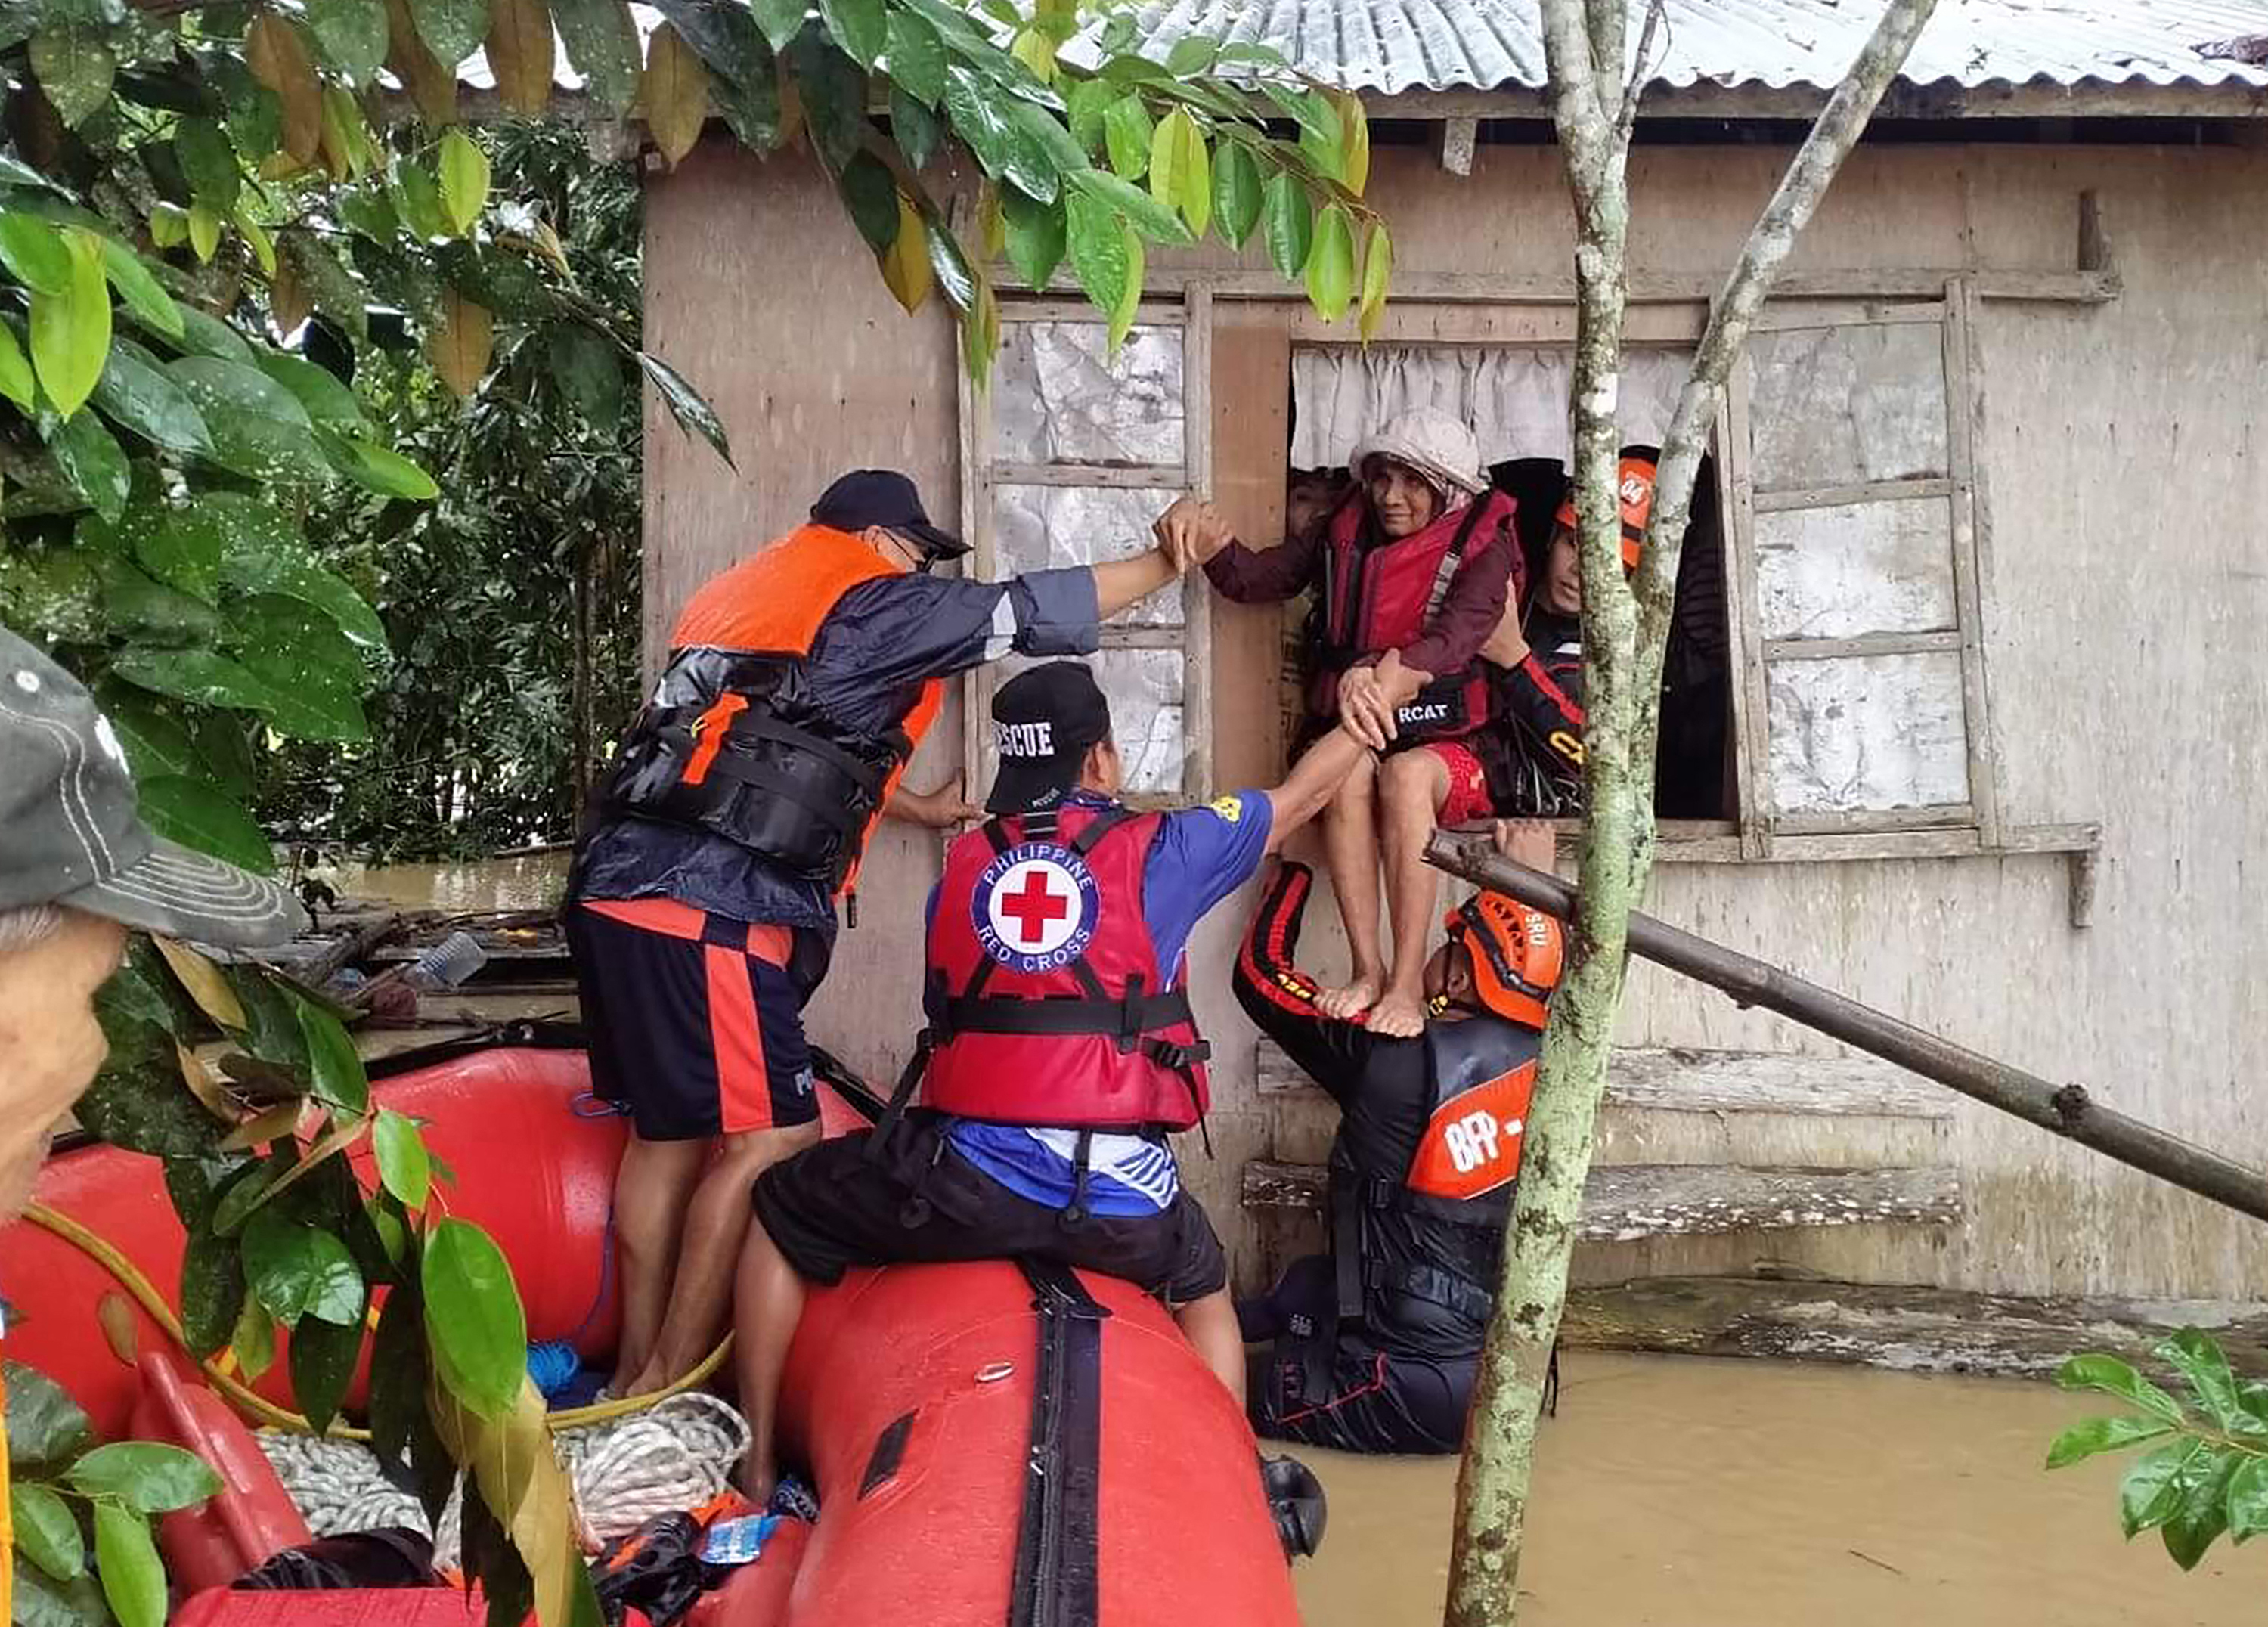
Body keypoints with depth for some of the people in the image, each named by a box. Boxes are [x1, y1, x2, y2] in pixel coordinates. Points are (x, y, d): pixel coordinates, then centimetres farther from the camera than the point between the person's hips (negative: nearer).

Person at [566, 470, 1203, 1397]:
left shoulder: (741, 595, 25)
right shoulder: (867, 603, 0)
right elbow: (1026, 611, 3)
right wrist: (1167, 562, 14)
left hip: (620, 888, 9)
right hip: (709, 911, -9)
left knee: (669, 1135, 14)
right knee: (772, 1141, -4)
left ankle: (635, 1377, 20)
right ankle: (668, 1387, 0)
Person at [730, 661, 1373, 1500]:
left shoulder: (960, 865, 12)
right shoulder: (1160, 848, 4)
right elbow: (1304, 793, 18)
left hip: (966, 1180, 0)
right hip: (1125, 1200, 0)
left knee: (776, 1214, 24)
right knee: (1205, 1292, 34)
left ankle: (755, 1472, 23)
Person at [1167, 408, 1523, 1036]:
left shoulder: (1481, 547, -5)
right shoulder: (1347, 531, 8)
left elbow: (1455, 638, -25)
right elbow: (1255, 578, 3)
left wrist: (1386, 676, -46)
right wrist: (1207, 534, -19)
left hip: (1438, 730, -3)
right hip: (1344, 719, 3)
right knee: (1348, 775, -32)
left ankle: (1407, 985, -33)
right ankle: (1367, 971, -27)